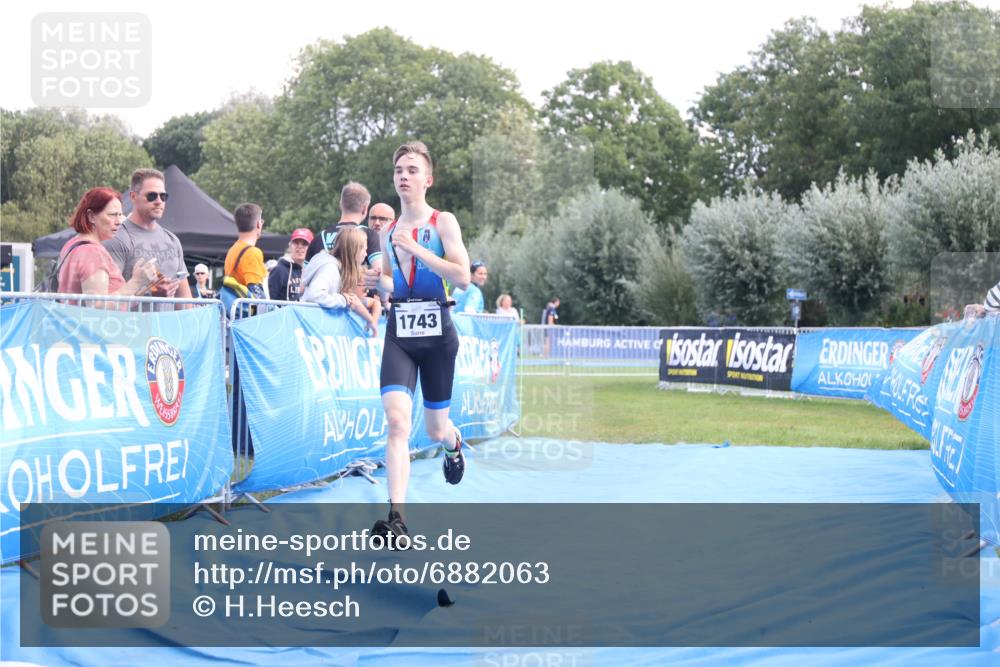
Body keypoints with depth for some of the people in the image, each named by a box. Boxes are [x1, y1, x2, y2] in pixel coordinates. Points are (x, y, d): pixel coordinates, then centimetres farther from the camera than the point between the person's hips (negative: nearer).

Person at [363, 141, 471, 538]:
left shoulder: (443, 222, -3)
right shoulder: (388, 232, 11)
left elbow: (462, 278, -15)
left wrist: (416, 248, -19)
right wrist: (378, 282, 1)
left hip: (436, 331, -2)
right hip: (399, 332, 2)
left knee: (435, 429, 11)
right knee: (396, 420, -18)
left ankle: (453, 445, 51)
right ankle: (396, 517, -23)